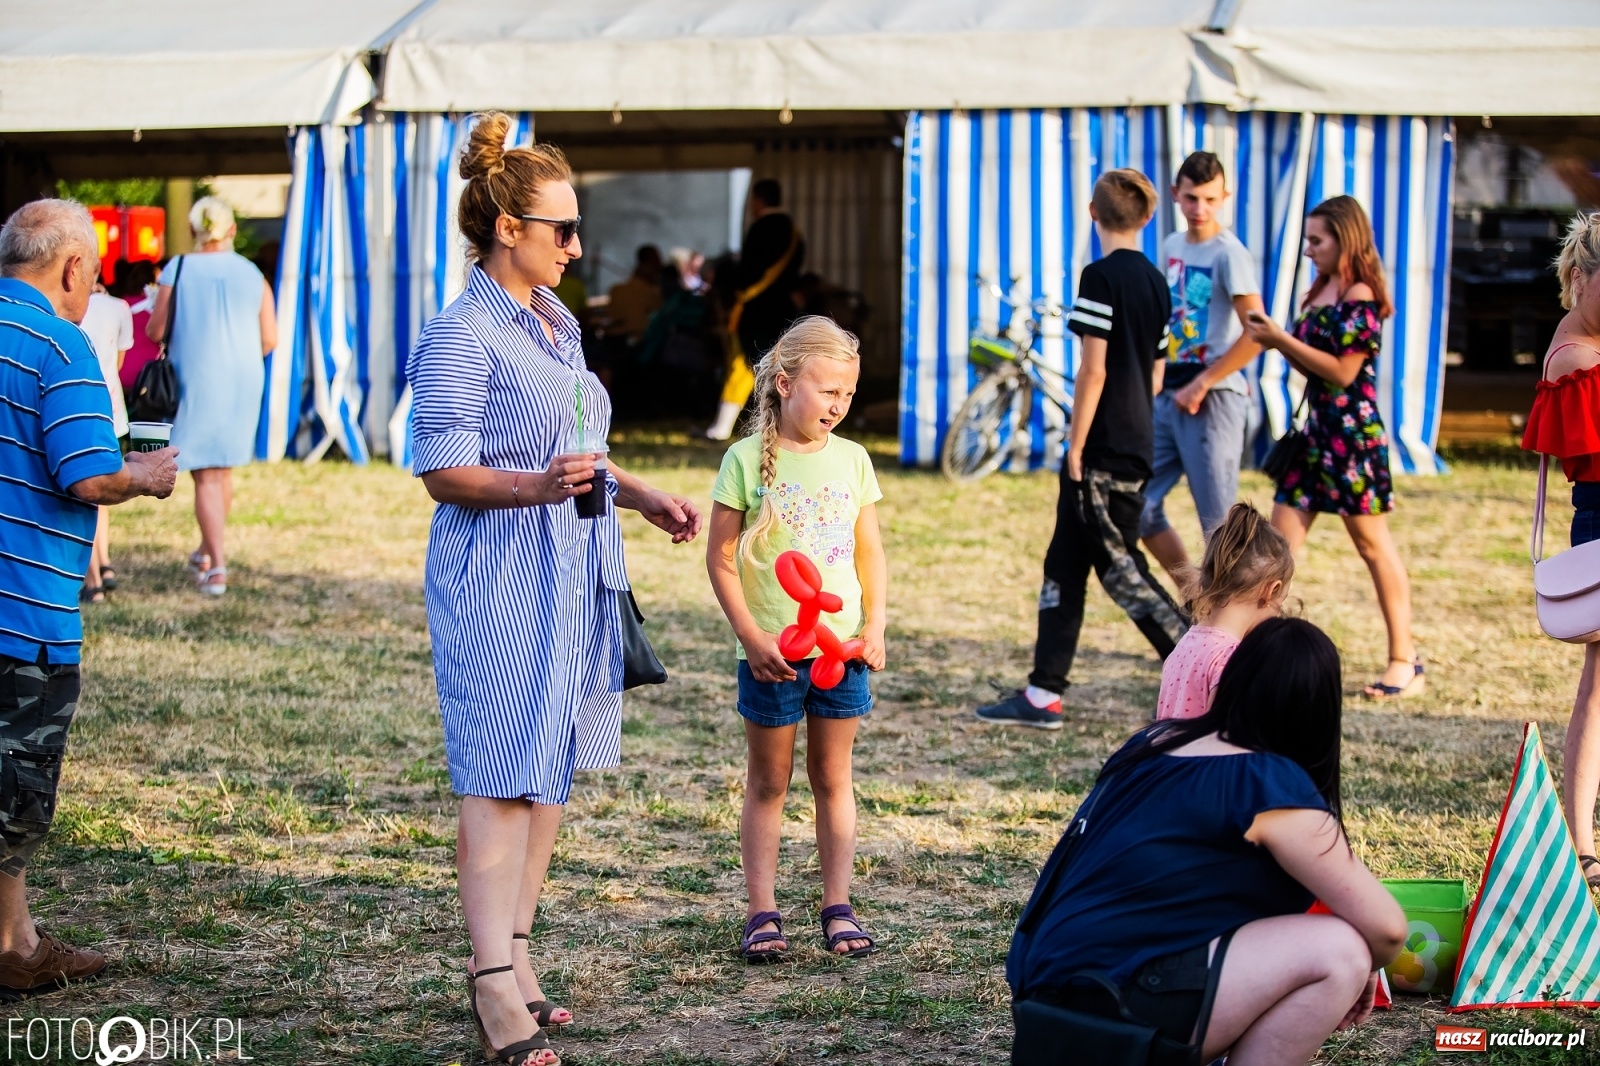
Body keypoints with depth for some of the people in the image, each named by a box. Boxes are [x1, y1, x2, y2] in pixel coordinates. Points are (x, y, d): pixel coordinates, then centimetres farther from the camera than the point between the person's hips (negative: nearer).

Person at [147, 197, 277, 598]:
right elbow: (269, 339, 1)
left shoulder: (177, 271, -8)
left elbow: (155, 332, -6)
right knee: (224, 468, 19)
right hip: (242, 383, 3)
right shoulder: (253, 275, 1)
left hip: (195, 382, -3)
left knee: (206, 476, -1)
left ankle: (217, 566, -11)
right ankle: (207, 551, 33)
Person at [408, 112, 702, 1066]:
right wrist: (536, 487, -28)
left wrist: (644, 497, 22)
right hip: (501, 575, -9)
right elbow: (445, 471, -15)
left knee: (553, 770, 9)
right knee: (502, 779, -9)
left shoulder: (558, 325, 16)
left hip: (574, 573, 9)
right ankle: (495, 981, -8)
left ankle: (516, 958, 15)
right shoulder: (462, 336, -11)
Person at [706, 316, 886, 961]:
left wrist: (875, 627, -2)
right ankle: (762, 912, 11)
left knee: (833, 779, 10)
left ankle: (838, 907, 17)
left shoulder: (851, 459, 5)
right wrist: (752, 636, -12)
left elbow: (870, 552, 10)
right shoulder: (748, 460, -7)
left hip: (842, 650, 3)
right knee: (768, 783, 7)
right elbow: (721, 557, -6)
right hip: (771, 655, -3)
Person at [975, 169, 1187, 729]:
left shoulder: (1101, 275, -14)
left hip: (1101, 452, -9)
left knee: (1120, 568, -3)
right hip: (1136, 448, 9)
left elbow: (1093, 371, -18)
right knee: (1064, 566, 11)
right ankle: (1042, 695, 13)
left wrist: (1077, 446, -13)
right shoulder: (1155, 281, 11)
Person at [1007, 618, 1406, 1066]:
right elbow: (1385, 927, -11)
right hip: (1104, 1007, -9)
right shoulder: (1271, 785, -11)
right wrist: (1359, 970, 11)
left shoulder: (1157, 741, 11)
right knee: (1337, 952, -13)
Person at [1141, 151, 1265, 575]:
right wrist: (1159, 378, 13)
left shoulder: (1229, 254, -11)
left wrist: (1201, 385, -17)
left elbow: (1256, 334, -21)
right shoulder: (1172, 246, 11)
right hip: (1169, 397, 8)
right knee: (1139, 505, 10)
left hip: (1214, 401, -8)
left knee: (1218, 521, -4)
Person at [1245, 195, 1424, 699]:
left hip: (1352, 431, -9)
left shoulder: (1360, 297, -13)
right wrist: (1275, 339, 1)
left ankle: (1405, 662, 8)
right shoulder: (1319, 293, 12)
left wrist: (1282, 339, -14)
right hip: (1316, 430, 9)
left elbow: (1342, 372, -18)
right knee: (1279, 542, 4)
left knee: (1371, 540, -1)